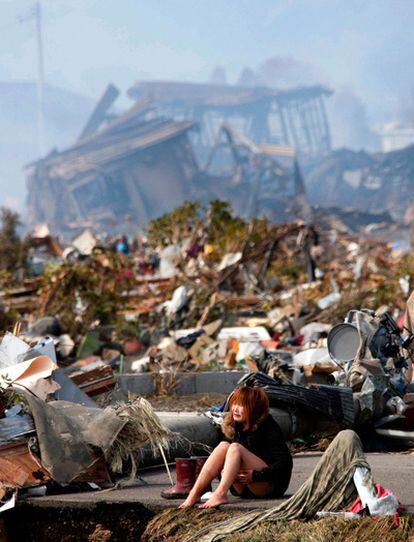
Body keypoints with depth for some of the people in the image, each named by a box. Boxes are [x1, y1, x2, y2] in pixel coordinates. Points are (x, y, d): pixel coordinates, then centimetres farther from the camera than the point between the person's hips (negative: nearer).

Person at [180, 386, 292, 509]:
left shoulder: (268, 427, -11)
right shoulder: (234, 427, 8)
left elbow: (284, 462, -16)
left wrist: (256, 476, -24)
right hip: (245, 489, 6)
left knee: (235, 448, -26)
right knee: (223, 446, -17)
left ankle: (220, 494, -45)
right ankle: (195, 493, -30)